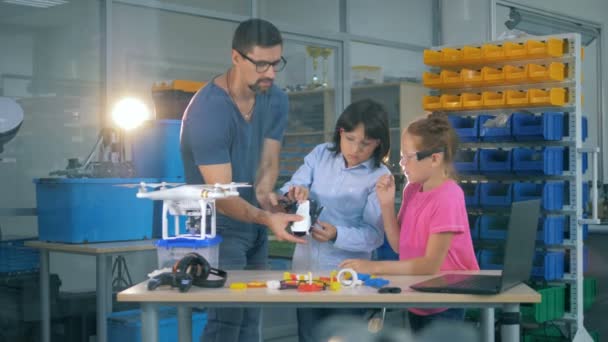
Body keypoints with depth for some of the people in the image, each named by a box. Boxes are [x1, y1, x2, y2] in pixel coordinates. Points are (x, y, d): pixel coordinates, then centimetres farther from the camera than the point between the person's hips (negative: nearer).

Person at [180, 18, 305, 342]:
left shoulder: (276, 100, -3)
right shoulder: (207, 111, -26)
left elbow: (268, 163, -2)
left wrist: (263, 191, -25)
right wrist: (268, 218, -43)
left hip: (254, 227, 7)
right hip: (219, 227, -7)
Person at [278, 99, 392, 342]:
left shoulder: (379, 177, -10)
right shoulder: (320, 154, 0)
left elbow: (374, 234, -15)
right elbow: (288, 189, -4)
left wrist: (337, 235, -30)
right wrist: (293, 193, -27)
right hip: (306, 266, 3)